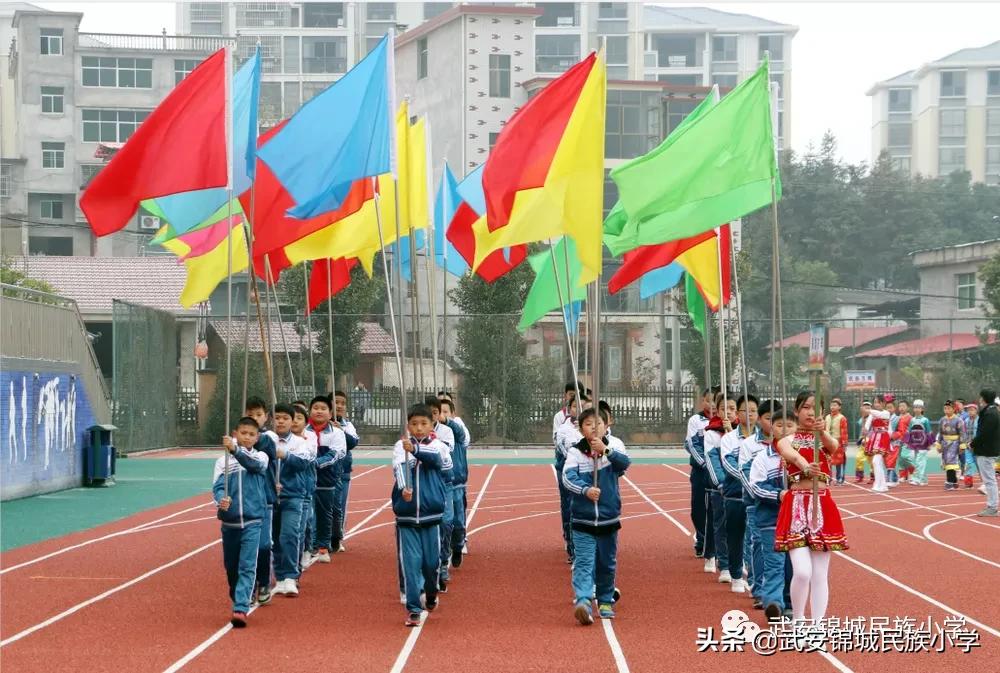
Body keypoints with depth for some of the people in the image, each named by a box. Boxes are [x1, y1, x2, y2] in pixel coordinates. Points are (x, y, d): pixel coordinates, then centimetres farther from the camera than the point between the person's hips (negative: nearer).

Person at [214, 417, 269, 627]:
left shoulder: (260, 457, 4)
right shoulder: (223, 461, 4)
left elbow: (255, 465, -19)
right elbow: (217, 486, -5)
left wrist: (235, 450, -34)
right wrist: (221, 499, -28)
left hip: (252, 521, -2)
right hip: (229, 521, 2)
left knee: (247, 566, -13)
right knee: (231, 566, 14)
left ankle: (241, 609, -19)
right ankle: (238, 600, 35)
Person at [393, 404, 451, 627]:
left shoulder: (438, 446, 2)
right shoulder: (400, 447, 1)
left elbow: (434, 458, -21)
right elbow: (399, 467, -17)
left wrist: (415, 450, -40)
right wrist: (404, 487, -37)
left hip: (431, 515, 0)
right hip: (406, 515, 0)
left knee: (431, 561, 6)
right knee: (410, 562, -4)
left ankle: (431, 595, 35)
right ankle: (413, 609, 0)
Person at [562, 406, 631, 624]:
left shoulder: (613, 444, -1)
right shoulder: (575, 451, -5)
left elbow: (625, 463, -19)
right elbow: (568, 476, -18)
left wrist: (606, 450, -35)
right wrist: (585, 489, -34)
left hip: (609, 517, 2)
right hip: (583, 519, -2)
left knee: (607, 563, 15)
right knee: (584, 562, -13)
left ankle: (605, 602, 30)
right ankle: (583, 601, -24)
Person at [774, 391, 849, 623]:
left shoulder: (824, 440, 10)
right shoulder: (786, 442, 5)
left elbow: (833, 446, -17)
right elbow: (793, 456, -20)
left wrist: (822, 432, -40)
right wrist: (805, 466, -45)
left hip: (823, 507, 2)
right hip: (796, 507, -2)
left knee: (820, 575, 2)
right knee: (802, 571, -14)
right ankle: (797, 621, 8)